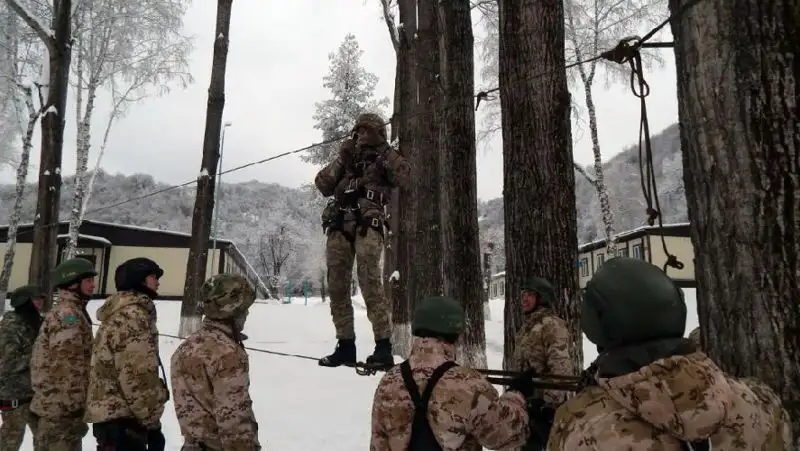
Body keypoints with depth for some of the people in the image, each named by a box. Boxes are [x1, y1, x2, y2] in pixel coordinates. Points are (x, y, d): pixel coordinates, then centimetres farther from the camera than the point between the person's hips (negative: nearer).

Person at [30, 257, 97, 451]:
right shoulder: (69, 313, -16)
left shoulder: (62, 311, 17)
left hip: (53, 404, 10)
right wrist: (75, 406, -18)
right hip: (61, 407, -10)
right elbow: (67, 365, -21)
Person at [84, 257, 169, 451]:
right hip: (123, 417, -11)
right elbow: (137, 375, -23)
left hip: (110, 412, 11)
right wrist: (152, 421, -13)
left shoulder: (118, 313, 18)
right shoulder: (133, 314, -16)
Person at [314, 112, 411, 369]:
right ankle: (345, 346, 9)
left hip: (367, 226, -5)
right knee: (337, 287, 1)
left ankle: (384, 346, -14)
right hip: (338, 227, 5)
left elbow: (406, 177, -4)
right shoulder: (346, 160, 27)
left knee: (371, 285, -17)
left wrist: (386, 153, -1)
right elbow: (322, 185, 16)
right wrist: (341, 160, 6)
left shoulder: (384, 158, 16)